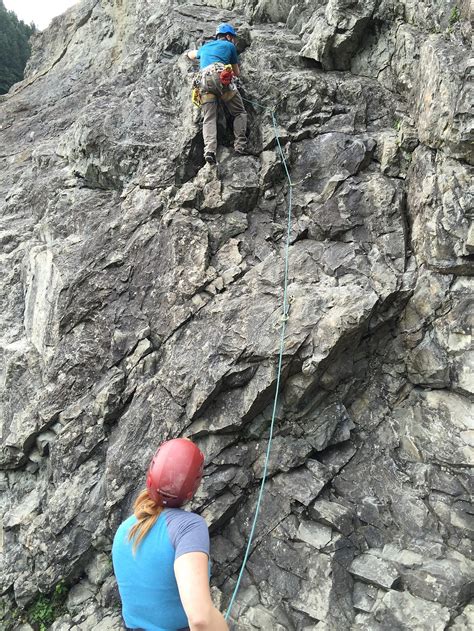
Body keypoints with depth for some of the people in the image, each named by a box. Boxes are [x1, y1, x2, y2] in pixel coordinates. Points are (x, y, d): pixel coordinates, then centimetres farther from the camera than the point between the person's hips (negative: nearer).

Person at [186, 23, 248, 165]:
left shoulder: (205, 47, 35)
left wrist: (189, 52, 77)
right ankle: (240, 145, -14)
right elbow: (237, 73, 28)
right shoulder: (229, 46, 23)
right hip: (222, 78, -3)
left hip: (204, 81, 3)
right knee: (240, 113, 5)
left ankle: (209, 150, -33)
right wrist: (233, 69, 49)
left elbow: (191, 55, 56)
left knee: (209, 119, -9)